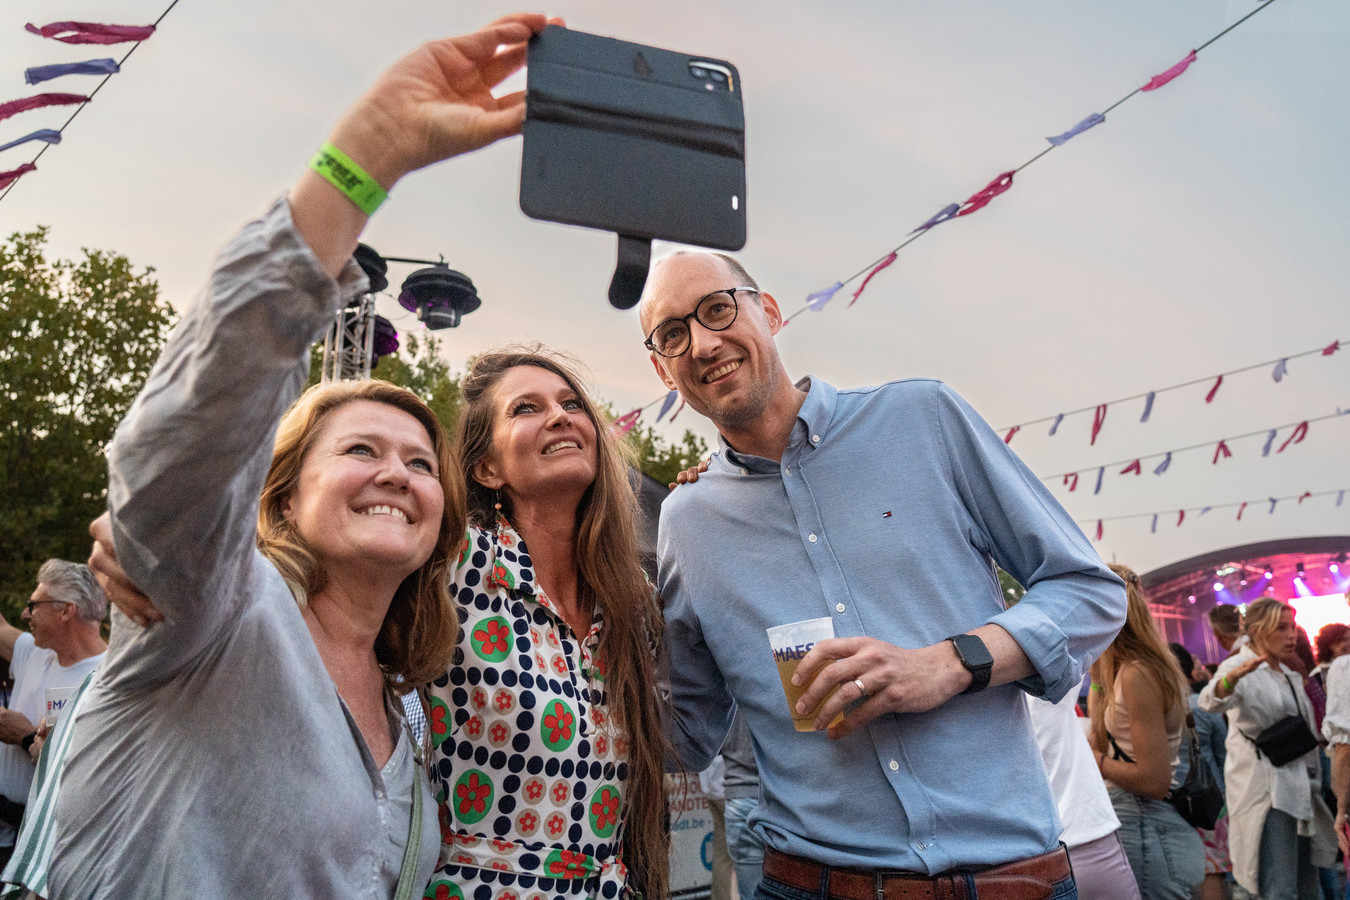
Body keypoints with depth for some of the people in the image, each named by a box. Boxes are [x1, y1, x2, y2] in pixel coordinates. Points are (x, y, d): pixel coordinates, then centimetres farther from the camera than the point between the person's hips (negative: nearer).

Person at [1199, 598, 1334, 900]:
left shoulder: (1291, 677, 19)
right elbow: (1211, 701, -29)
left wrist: (1314, 783, 22)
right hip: (1265, 791, -8)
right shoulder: (1239, 666, -6)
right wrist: (1235, 676, -49)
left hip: (1299, 791, 8)